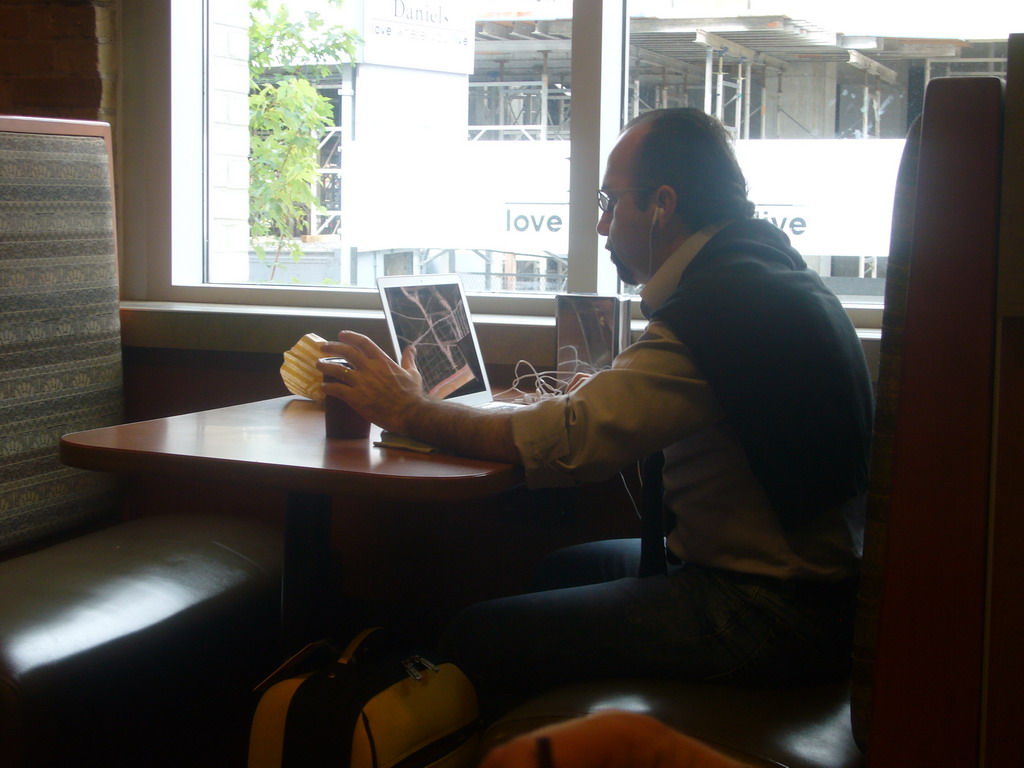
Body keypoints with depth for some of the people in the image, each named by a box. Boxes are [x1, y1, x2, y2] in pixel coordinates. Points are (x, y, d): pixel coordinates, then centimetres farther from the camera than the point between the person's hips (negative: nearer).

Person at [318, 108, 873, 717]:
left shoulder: (716, 305, -21)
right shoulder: (778, 269, 12)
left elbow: (563, 444, -23)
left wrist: (411, 412, -11)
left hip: (773, 616, -11)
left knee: (477, 640, -12)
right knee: (562, 571, 23)